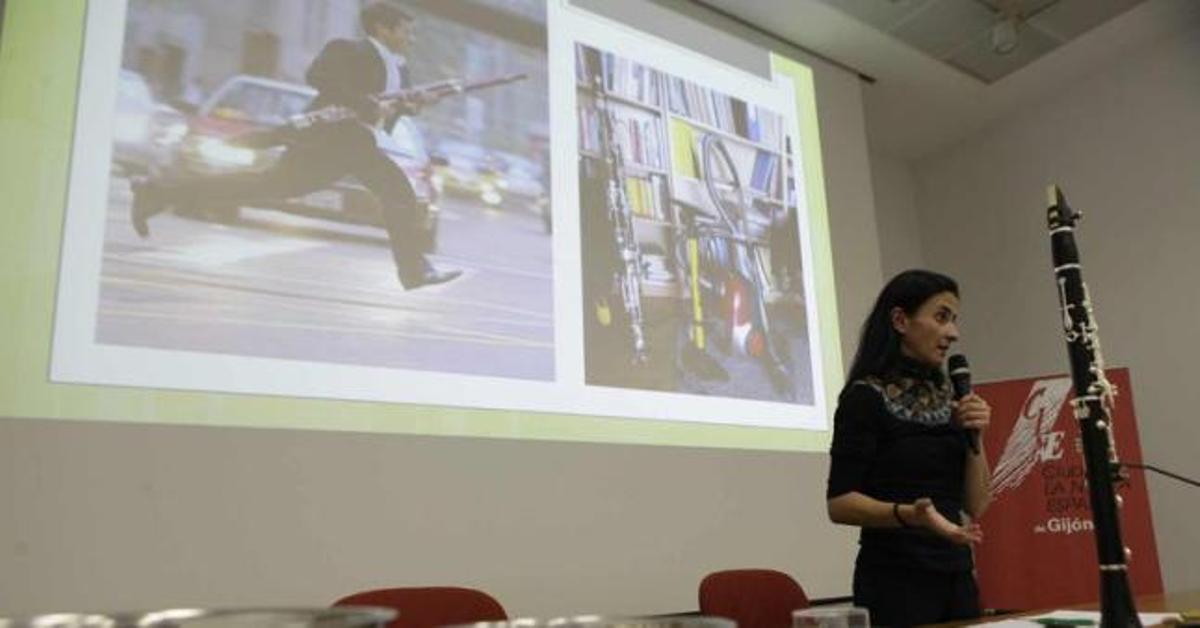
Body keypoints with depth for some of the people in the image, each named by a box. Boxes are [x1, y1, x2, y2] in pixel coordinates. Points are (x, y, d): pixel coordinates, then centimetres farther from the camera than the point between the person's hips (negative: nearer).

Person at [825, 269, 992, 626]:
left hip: (956, 576, 7)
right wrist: (908, 514, -29)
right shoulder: (865, 397, -11)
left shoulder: (945, 399, 9)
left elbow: (975, 505, 7)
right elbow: (839, 503, -15)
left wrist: (974, 436, -6)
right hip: (896, 582, -6)